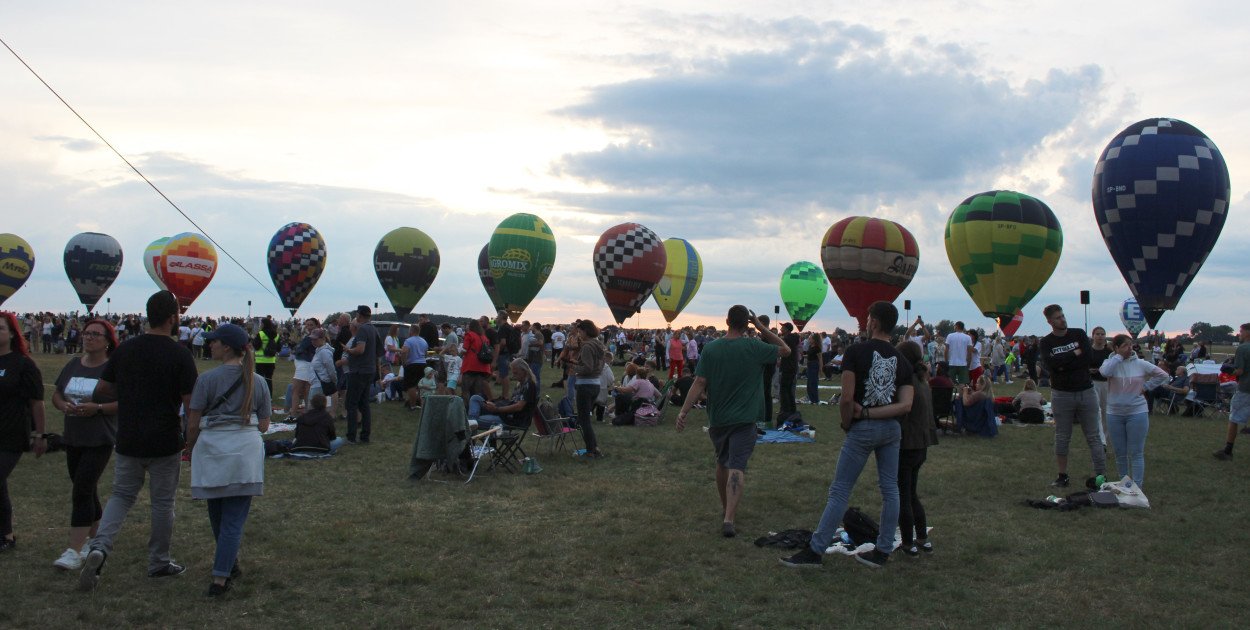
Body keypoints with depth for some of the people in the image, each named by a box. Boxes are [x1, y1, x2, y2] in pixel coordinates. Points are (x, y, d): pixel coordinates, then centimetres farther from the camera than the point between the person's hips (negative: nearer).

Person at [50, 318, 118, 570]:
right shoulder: (73, 365, 10)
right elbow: (56, 395, 16)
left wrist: (97, 408, -23)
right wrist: (64, 405, -6)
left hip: (100, 441, -6)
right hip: (73, 438, 7)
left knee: (81, 491, -12)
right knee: (87, 491, 16)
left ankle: (74, 551, -10)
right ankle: (95, 538, 31)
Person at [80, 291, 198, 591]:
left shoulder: (125, 348, 1)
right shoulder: (179, 354, -13)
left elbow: (102, 388, 11)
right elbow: (190, 402, -15)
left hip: (128, 440, 4)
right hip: (165, 443, -4)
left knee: (121, 495, 16)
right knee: (162, 503, 10)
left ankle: (99, 547, -7)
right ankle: (159, 562, 21)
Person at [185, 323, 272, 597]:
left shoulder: (207, 379, -6)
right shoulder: (257, 381, 3)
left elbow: (193, 423, -4)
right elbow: (264, 425, 7)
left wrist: (191, 449, 13)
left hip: (212, 448, -1)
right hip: (246, 451, 1)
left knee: (217, 513, 19)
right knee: (235, 517, 3)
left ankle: (229, 565, 33)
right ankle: (220, 578, -3)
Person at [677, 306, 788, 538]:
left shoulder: (710, 349, -6)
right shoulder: (754, 348, -9)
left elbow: (699, 383, -9)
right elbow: (785, 349, 6)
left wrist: (684, 411, -6)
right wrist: (761, 327, 2)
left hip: (717, 418, 3)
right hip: (744, 419, -3)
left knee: (722, 463, 21)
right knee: (737, 467, -7)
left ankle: (725, 508, 38)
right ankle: (729, 518, -20)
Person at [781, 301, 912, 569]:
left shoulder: (856, 352, -12)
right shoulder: (902, 361, 4)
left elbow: (846, 398, -18)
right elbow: (906, 405, -7)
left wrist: (846, 423, 0)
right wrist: (868, 412, -10)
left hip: (863, 429, -5)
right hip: (892, 429, 5)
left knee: (840, 490, -1)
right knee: (889, 489, 11)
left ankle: (815, 550, 3)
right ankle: (882, 551, 18)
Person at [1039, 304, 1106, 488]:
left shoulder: (1079, 334, 5)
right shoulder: (1045, 343, 1)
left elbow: (1088, 358, -9)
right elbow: (1050, 365, -16)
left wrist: (1063, 363, -13)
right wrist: (1074, 354, -11)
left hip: (1086, 392, 1)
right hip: (1061, 395, -1)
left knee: (1093, 437, 2)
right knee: (1062, 438, 6)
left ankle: (1101, 476, 4)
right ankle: (1062, 476, 15)